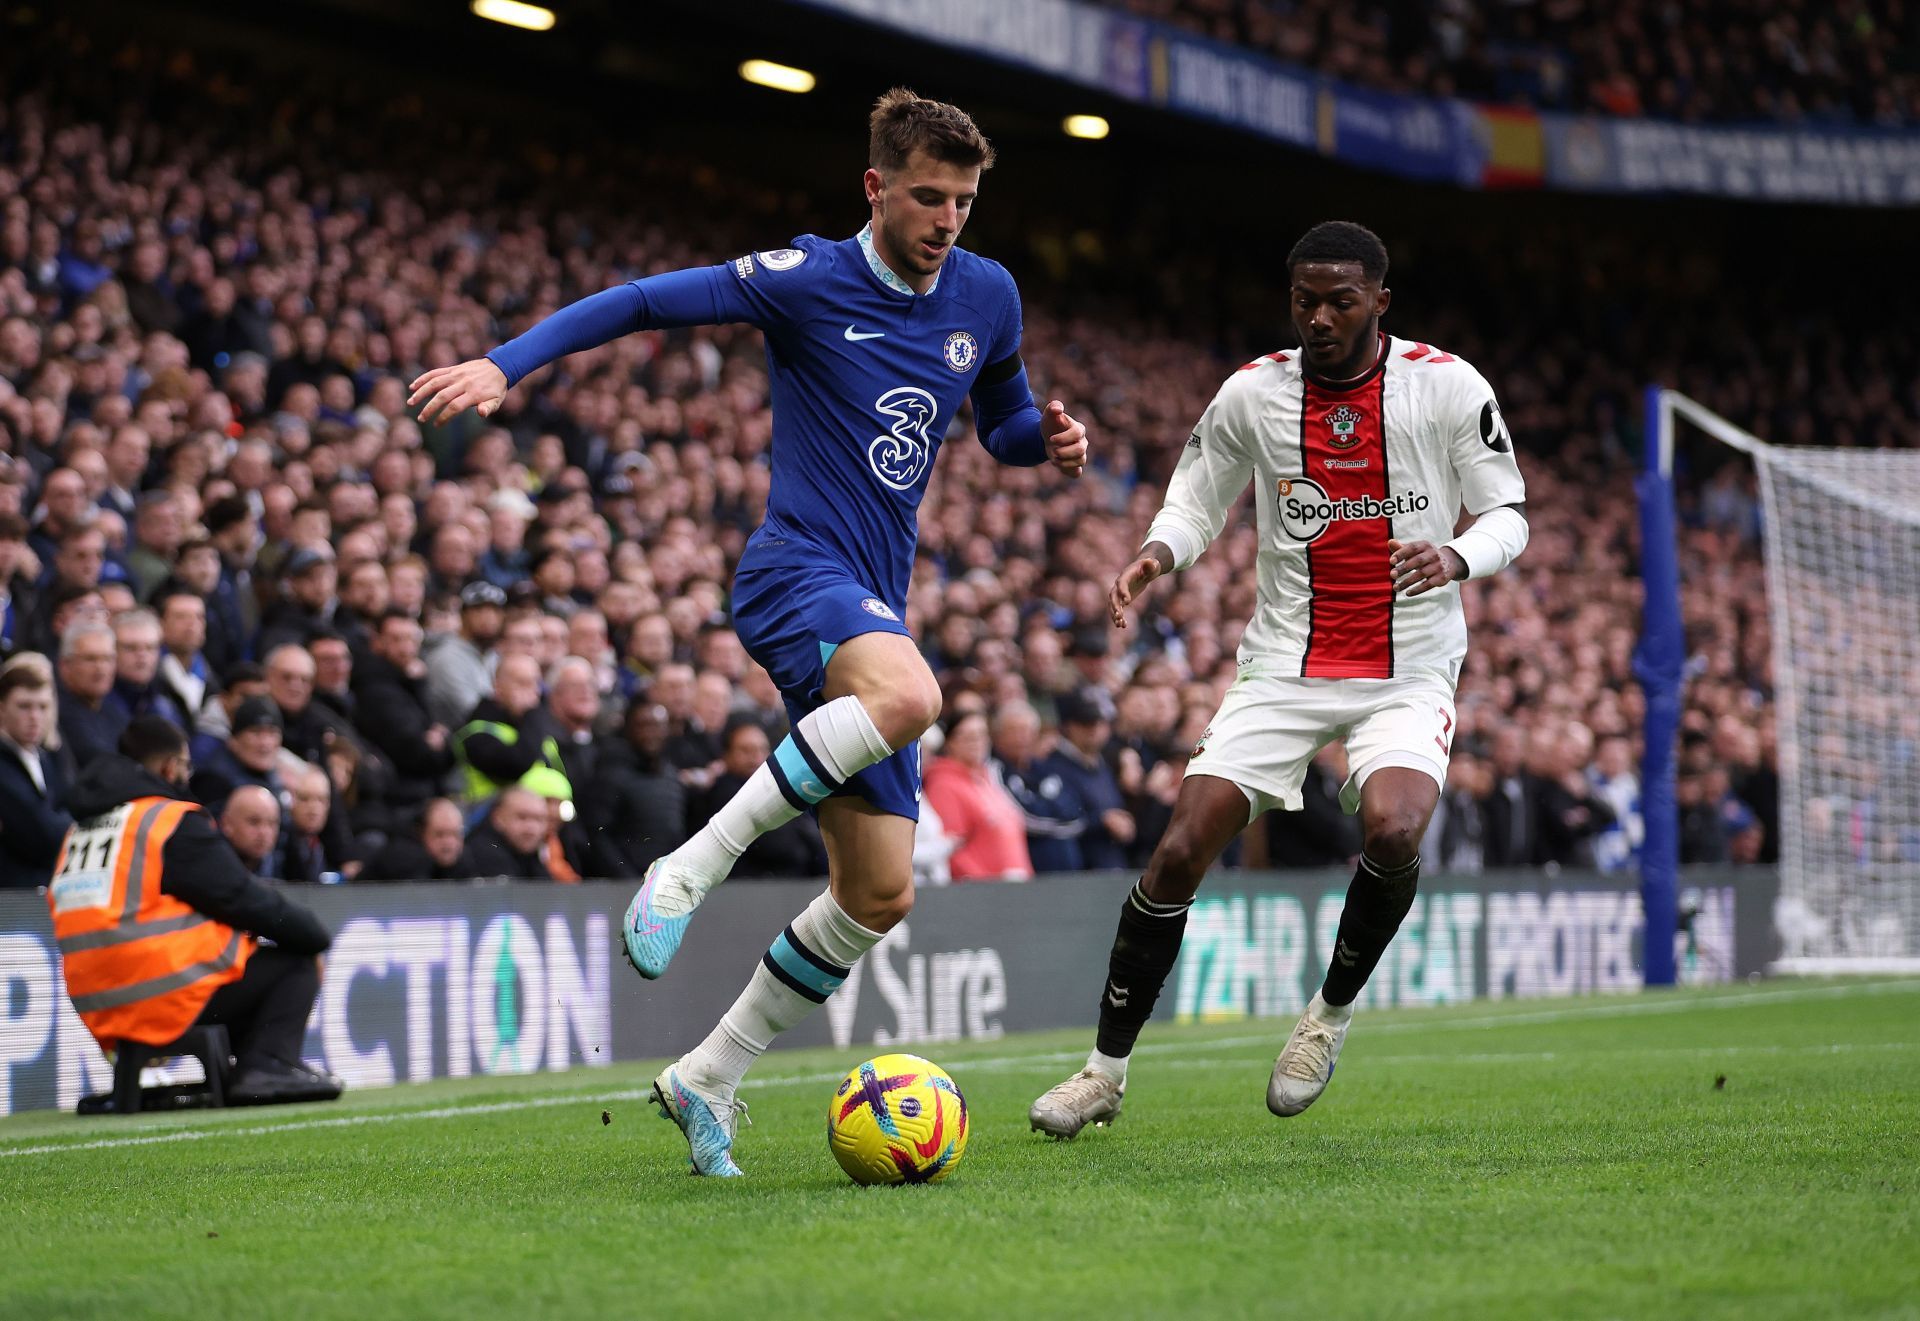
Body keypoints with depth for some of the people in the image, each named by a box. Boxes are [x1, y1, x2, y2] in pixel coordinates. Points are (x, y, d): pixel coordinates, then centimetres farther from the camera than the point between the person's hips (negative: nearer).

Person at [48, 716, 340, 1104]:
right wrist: (316, 936, 8)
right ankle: (268, 1065, -13)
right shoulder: (175, 819, -7)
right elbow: (240, 899, -6)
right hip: (170, 993, -8)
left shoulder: (79, 830, 18)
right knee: (296, 964, 5)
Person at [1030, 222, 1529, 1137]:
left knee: (1392, 833, -29)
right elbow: (1198, 500, 12)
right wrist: (1157, 554, -11)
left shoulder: (1447, 387, -5)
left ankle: (1332, 1011, 0)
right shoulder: (1253, 392, -1)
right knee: (1180, 849, -10)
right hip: (1283, 668, 2)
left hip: (1410, 673, -2)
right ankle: (1107, 1068, 5)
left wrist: (1455, 557, -22)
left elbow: (1508, 514, 0)